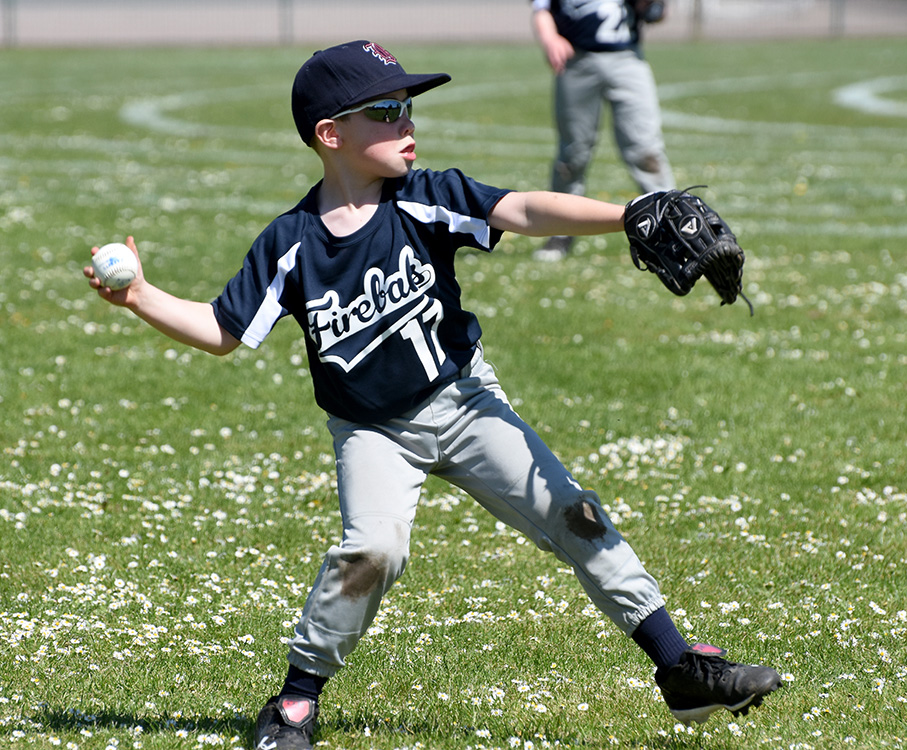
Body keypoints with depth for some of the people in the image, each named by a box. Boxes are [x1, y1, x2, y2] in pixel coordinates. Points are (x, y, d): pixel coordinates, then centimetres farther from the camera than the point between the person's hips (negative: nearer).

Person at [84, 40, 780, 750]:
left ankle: (678, 666, 2)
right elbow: (223, 331, -1)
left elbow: (523, 211, -23)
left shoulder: (426, 200, -10)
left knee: (571, 516, -5)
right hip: (373, 434, -2)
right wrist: (140, 298, -13)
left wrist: (625, 216, -37)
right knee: (372, 546, -26)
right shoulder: (291, 245, -10)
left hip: (463, 400, 2)